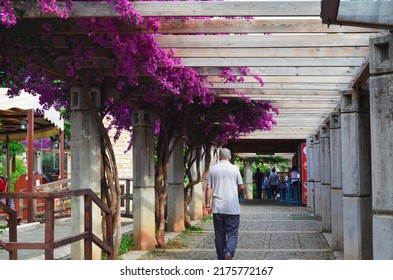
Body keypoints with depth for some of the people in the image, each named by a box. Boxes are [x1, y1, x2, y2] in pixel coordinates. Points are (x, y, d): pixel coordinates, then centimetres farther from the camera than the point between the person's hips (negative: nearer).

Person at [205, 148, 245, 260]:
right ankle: (229, 252, -23)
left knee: (219, 234, 11)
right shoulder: (235, 169, 0)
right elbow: (241, 187, 5)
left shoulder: (213, 169, 4)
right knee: (232, 233, 1)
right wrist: (239, 190, 27)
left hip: (217, 208, 2)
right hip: (232, 208, -2)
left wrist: (207, 203, 6)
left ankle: (221, 258, 14)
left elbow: (208, 188, 1)